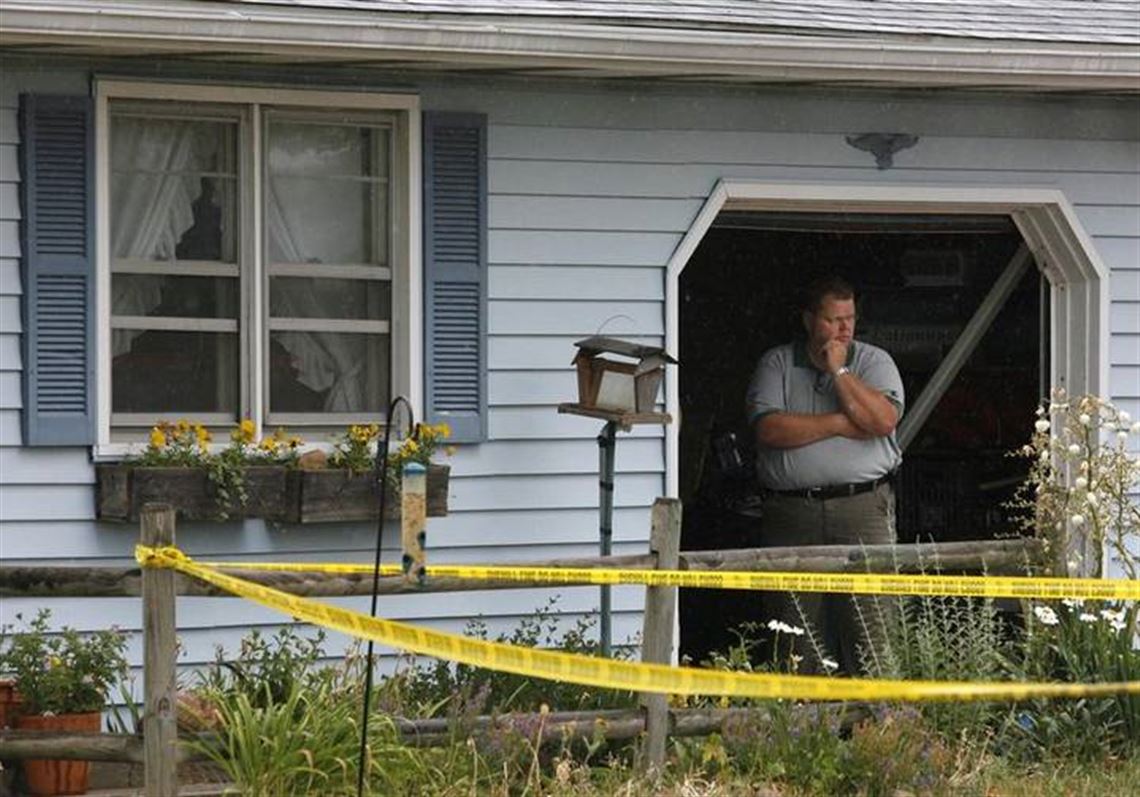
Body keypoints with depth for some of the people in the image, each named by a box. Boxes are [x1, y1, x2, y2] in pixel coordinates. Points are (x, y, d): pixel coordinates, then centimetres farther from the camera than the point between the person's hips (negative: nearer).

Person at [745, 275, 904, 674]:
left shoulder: (874, 361, 10)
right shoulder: (777, 364, 9)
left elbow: (883, 420, -8)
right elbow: (769, 429, -7)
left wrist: (839, 371, -6)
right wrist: (840, 424, -7)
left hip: (863, 507, 0)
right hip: (791, 512, 1)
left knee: (870, 628, -8)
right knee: (799, 634, 0)